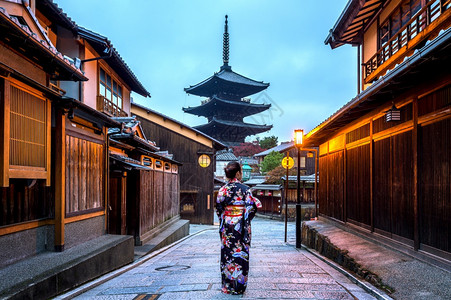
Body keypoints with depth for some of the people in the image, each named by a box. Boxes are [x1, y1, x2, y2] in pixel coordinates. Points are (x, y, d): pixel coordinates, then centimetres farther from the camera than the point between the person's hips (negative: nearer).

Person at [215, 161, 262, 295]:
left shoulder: (223, 190, 0)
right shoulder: (245, 189, -9)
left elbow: (218, 208, 4)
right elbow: (251, 207, -9)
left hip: (227, 225, 3)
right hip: (241, 226, -3)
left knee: (227, 253, 10)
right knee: (240, 254, 4)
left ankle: (227, 286, 17)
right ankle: (239, 286, 9)